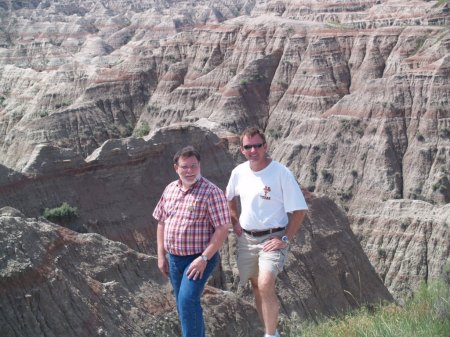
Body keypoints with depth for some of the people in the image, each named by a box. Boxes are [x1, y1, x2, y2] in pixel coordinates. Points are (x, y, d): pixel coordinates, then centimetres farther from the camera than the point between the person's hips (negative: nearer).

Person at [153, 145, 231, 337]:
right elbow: (161, 222, 14)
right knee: (183, 305, 14)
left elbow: (222, 229, -16)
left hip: (199, 258, -6)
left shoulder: (211, 192, -14)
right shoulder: (170, 189, 6)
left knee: (187, 300, -20)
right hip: (174, 258, 7)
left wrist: (203, 258, -20)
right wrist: (161, 255, 9)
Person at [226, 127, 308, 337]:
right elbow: (229, 198, 21)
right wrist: (235, 222, 10)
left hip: (272, 238, -6)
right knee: (256, 286, 14)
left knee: (266, 285, -24)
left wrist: (285, 239, -16)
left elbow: (300, 210, -13)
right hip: (246, 238, 6)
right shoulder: (239, 172, 0)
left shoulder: (281, 173, -16)